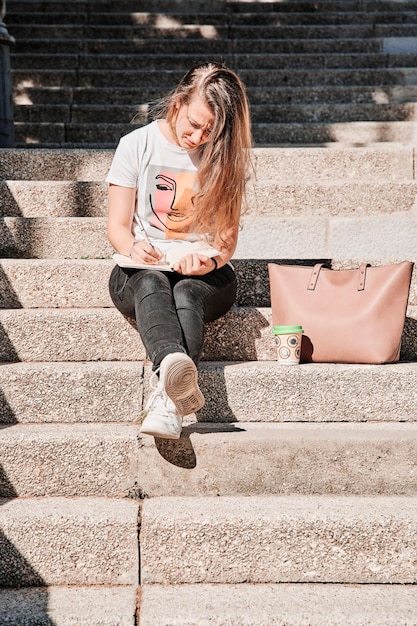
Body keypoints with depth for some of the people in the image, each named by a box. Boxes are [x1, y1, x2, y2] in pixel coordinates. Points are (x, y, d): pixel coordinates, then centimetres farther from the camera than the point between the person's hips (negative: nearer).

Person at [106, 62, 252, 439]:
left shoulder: (228, 156, 4)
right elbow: (117, 226, 0)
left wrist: (210, 261, -24)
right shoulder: (138, 145, 2)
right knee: (152, 284, -37)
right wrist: (133, 247, -24)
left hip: (207, 274, 1)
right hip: (140, 269, -1)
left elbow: (228, 238, 1)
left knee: (187, 293, -35)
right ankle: (175, 366, -67)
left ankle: (167, 398, -57)